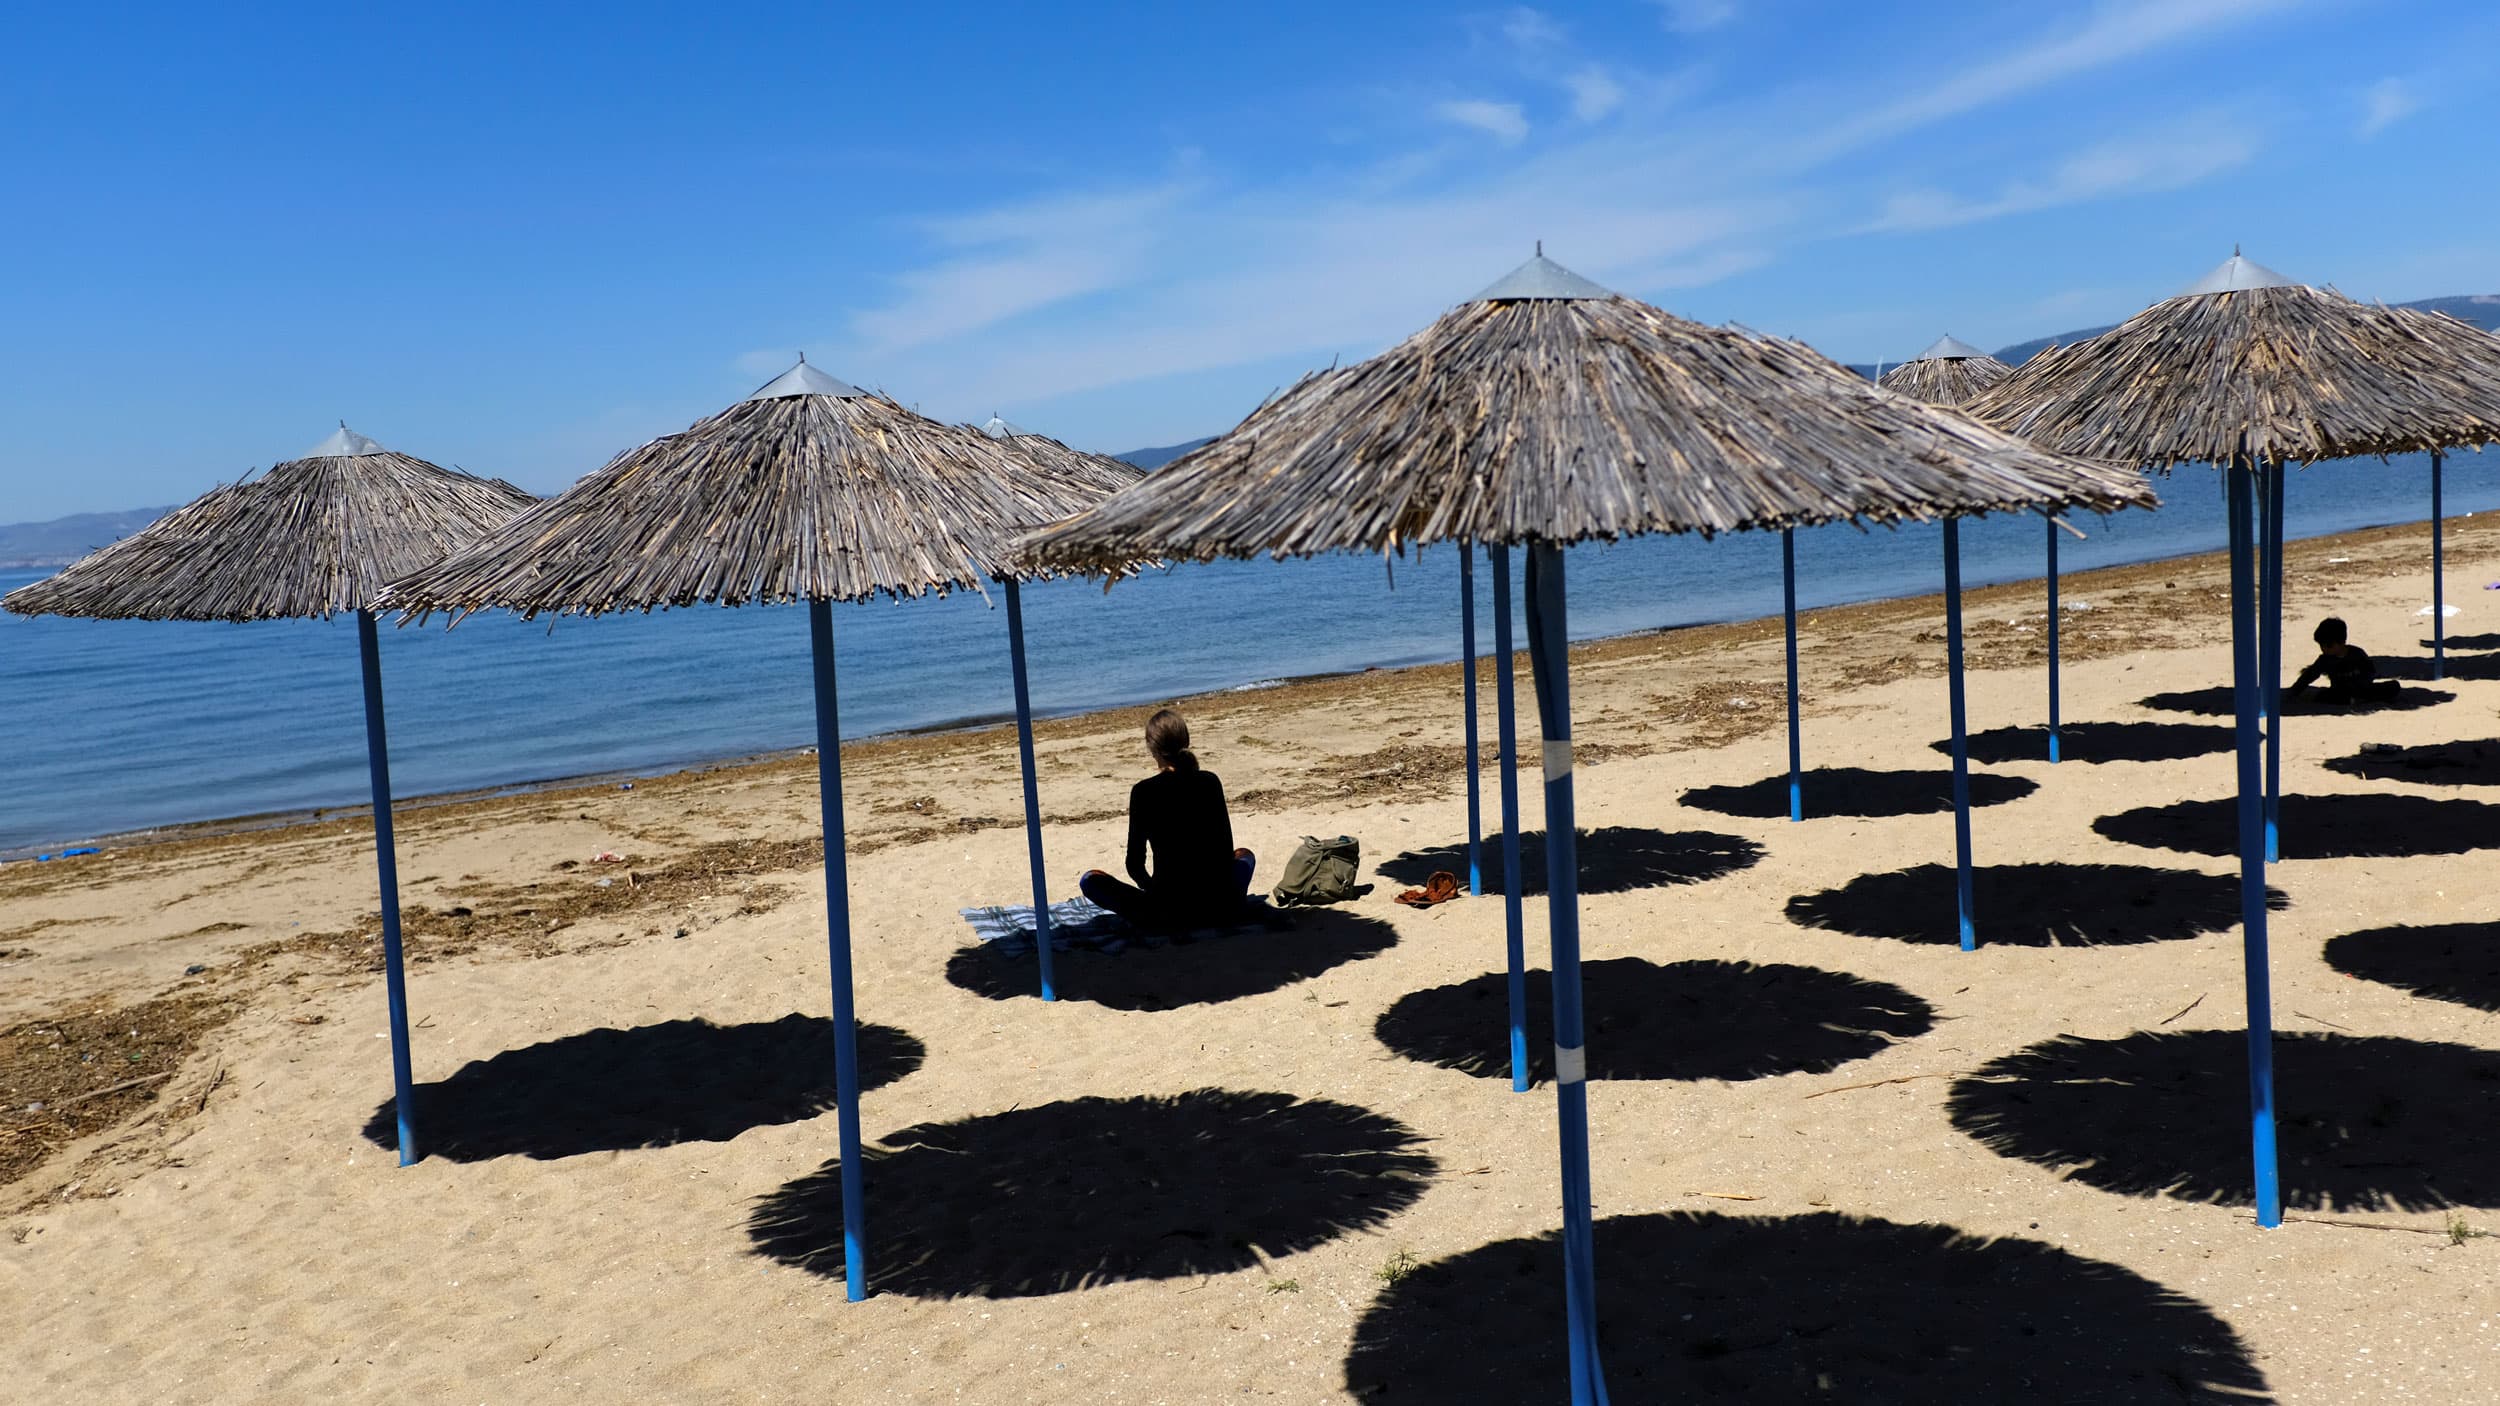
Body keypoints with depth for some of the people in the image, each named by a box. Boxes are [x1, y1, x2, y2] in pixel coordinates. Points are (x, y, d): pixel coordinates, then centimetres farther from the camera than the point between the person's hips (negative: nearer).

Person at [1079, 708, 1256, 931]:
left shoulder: (1143, 791, -9)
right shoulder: (1210, 782, 0)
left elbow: (1135, 865, -3)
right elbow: (1226, 849, 7)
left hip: (1167, 913, -3)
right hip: (1219, 910, 3)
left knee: (1089, 880, 16)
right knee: (1244, 855, 35)